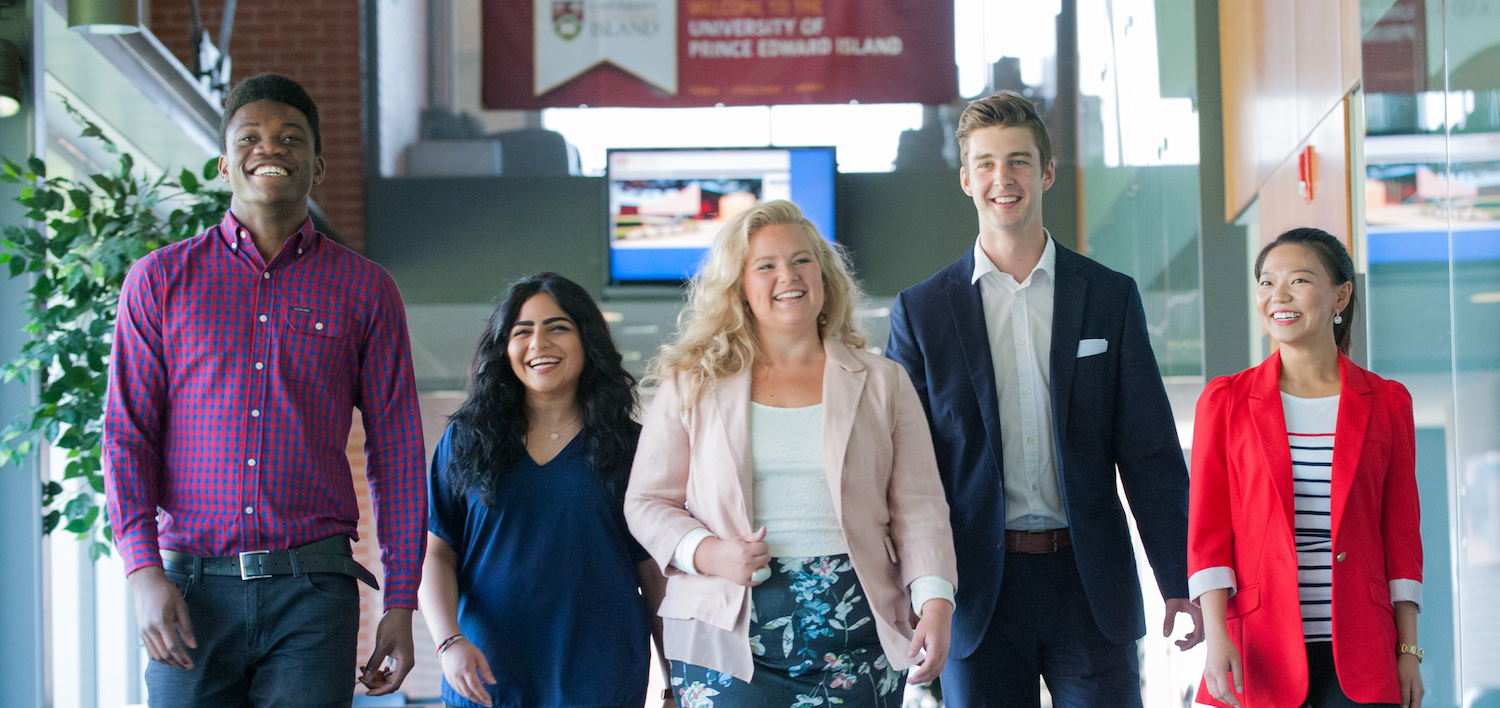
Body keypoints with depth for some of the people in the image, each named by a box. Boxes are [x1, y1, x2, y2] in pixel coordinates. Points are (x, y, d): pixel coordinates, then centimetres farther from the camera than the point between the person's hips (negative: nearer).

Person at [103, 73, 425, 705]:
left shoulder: (364, 289, 8)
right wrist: (143, 573, -8)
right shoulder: (159, 279, 8)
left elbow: (396, 450, 8)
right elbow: (127, 435, 5)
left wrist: (400, 605, 3)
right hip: (191, 589, 0)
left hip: (313, 590, 0)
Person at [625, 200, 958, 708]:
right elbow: (647, 503, 8)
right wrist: (707, 553, -11)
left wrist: (935, 604, -9)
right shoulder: (691, 386, 9)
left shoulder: (883, 385, 11)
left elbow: (917, 507, 5)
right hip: (728, 634, 0)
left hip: (853, 636, 1)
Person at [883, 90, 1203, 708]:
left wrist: (1180, 583, -2)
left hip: (1091, 582, 1)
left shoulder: (1111, 297, 7)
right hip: (979, 592, 0)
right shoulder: (922, 309, 5)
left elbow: (1150, 454, 4)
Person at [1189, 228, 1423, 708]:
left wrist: (1409, 651, 3)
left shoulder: (1386, 403, 7)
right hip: (1262, 651, -1)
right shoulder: (1225, 400, 5)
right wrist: (1217, 638, -10)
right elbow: (1207, 531, 1)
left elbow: (1401, 534, 8)